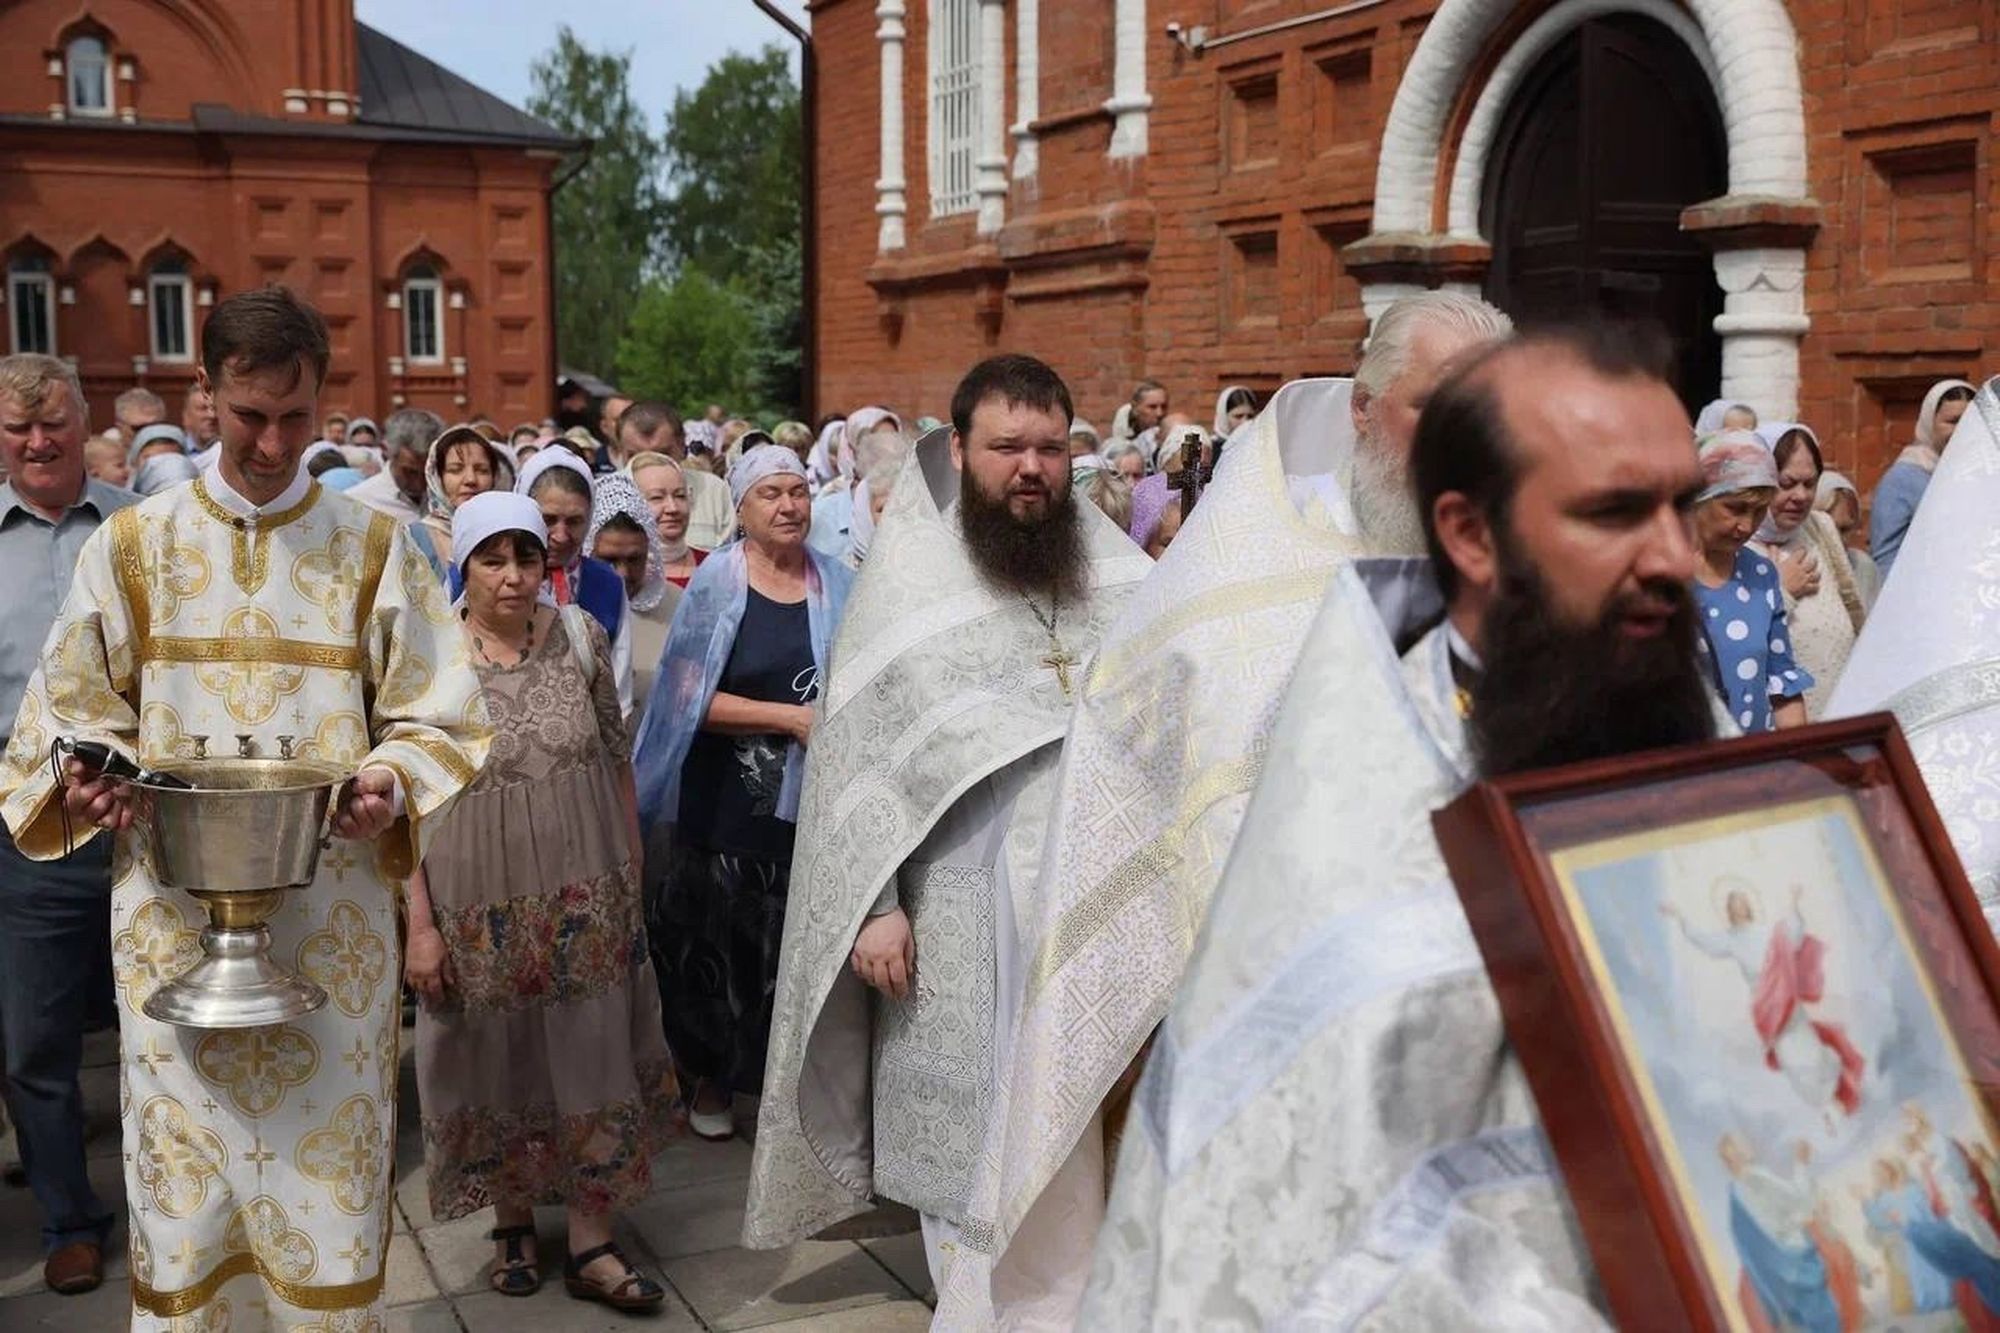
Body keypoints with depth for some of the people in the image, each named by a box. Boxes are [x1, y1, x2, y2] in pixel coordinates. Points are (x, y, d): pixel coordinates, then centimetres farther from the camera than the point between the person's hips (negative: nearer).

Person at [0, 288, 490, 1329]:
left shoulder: (376, 550, 4)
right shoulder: (130, 548, 6)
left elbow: (439, 721, 5)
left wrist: (392, 785, -16)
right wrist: (87, 780, -11)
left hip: (332, 924, 0)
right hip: (173, 920, 1)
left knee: (327, 1184, 5)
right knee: (186, 1194, 5)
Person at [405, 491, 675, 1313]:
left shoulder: (581, 638, -1)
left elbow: (618, 759, 7)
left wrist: (633, 873, 9)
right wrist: (418, 923, -8)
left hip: (587, 898, 2)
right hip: (481, 905, -1)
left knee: (592, 1058, 7)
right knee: (499, 1062, 11)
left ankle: (591, 1247, 20)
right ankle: (512, 1224, 33)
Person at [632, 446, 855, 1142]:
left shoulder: (835, 583, 6)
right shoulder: (716, 582, -4)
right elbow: (691, 698, -10)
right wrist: (792, 718, -17)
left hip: (812, 805, 2)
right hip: (726, 807, -2)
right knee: (719, 946, 8)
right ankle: (711, 1080, 28)